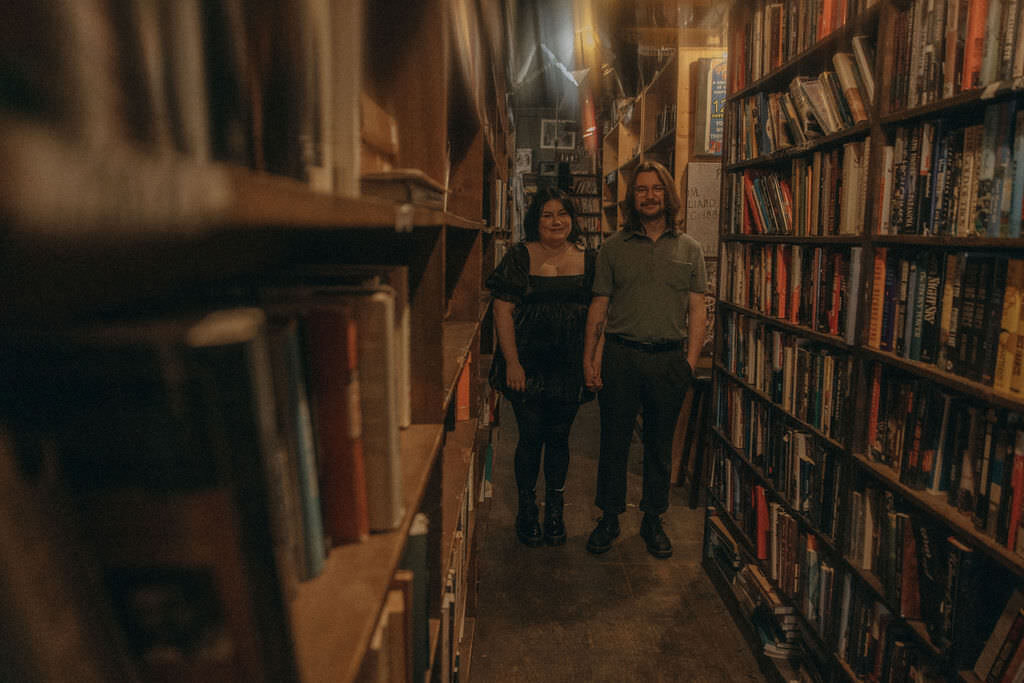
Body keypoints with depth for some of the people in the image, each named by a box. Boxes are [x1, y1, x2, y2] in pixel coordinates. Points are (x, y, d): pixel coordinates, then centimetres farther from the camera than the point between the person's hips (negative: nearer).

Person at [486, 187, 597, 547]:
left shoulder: (588, 259, 6)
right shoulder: (520, 256, -3)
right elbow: (503, 311, -7)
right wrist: (512, 362, -12)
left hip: (570, 365, 2)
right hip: (529, 363, -2)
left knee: (559, 437, 11)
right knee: (531, 436, 4)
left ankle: (554, 510, 29)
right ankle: (526, 510, 24)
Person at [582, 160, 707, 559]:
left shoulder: (689, 249, 8)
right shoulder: (613, 248, 7)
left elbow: (697, 311, 5)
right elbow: (599, 306, 5)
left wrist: (690, 361, -5)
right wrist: (589, 359, -3)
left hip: (669, 358, 1)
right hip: (620, 355, 0)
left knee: (660, 445, 11)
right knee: (613, 441, 5)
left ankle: (653, 521, 26)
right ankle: (609, 519, 22)